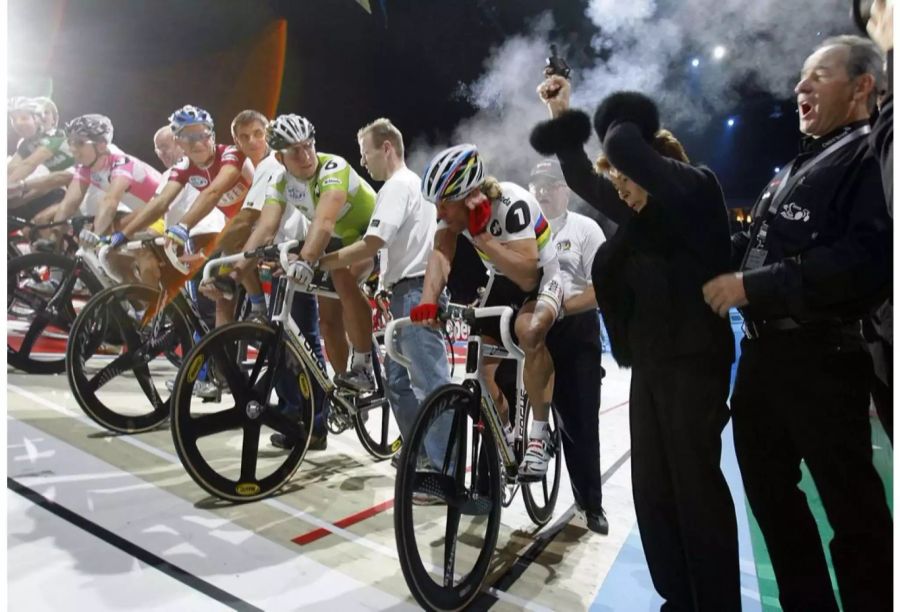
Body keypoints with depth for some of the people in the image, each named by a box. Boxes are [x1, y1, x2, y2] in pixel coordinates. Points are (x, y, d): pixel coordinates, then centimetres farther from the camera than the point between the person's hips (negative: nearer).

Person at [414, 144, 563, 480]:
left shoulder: (513, 203, -32)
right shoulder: (454, 203, -15)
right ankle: (503, 434, 25)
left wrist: (481, 235, -39)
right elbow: (440, 253, -25)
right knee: (483, 362, -1)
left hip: (543, 279, -6)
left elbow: (527, 276, -39)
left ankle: (540, 431, -19)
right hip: (502, 280, 6)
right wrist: (428, 303, -42)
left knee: (529, 331, -37)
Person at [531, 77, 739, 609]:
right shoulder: (642, 218, 14)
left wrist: (622, 128, -2)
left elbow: (624, 146, -24)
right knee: (653, 486, 11)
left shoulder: (695, 190, -8)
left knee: (696, 483, 0)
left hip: (693, 360, -8)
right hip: (650, 362, 8)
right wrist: (563, 117, 18)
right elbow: (585, 180, 21)